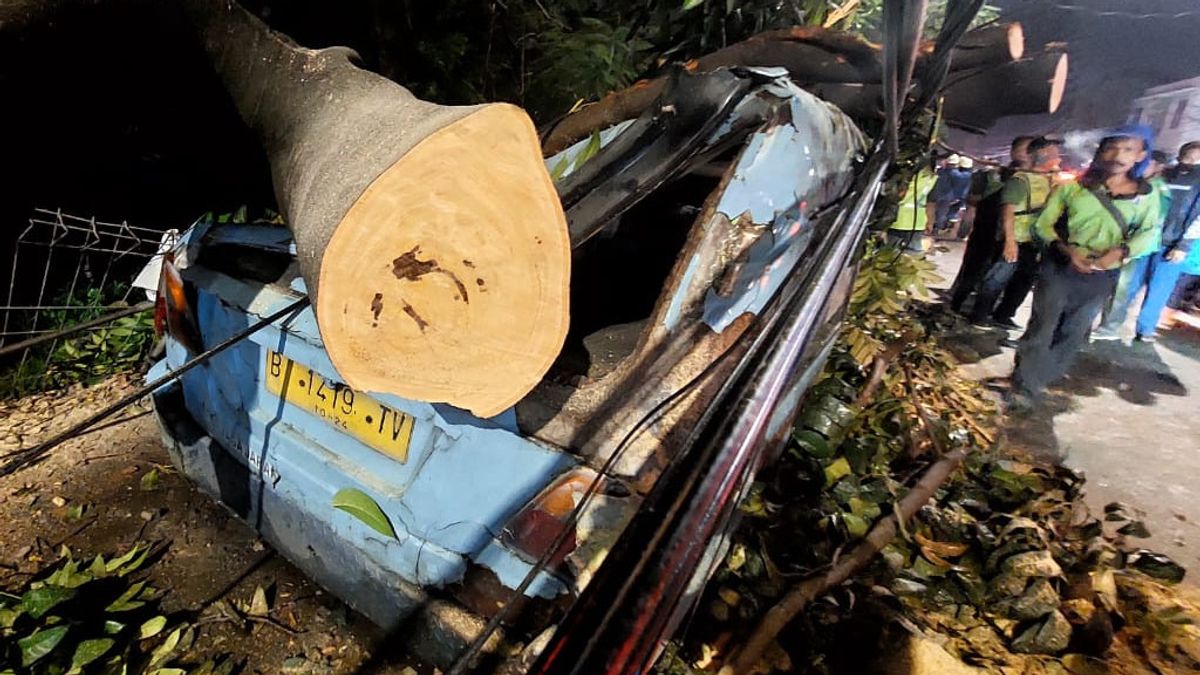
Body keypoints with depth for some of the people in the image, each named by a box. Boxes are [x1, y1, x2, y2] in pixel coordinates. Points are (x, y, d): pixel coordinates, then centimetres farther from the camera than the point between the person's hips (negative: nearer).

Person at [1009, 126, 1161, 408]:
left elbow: (1149, 233, -1)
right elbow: (1043, 224, -1)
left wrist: (1118, 253, -21)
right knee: (1042, 327, -4)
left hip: (1102, 276, 3)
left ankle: (1043, 378, 23)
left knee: (1073, 333, 10)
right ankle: (1024, 386, 3)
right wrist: (1067, 250, -17)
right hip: (1060, 266, -2)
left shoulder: (1147, 195, 5)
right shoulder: (1073, 187, 1)